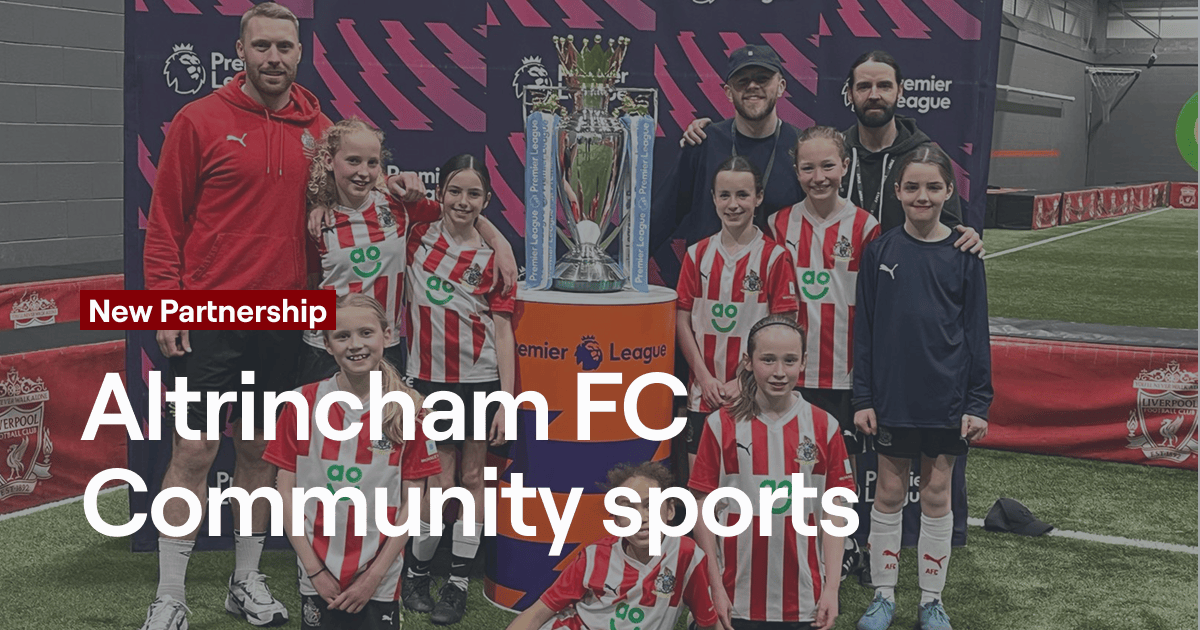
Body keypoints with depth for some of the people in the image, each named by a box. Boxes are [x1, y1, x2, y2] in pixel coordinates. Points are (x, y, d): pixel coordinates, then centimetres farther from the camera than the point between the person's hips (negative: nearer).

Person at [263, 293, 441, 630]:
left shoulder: (409, 409, -5)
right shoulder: (303, 403, -3)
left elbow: (412, 502, -3)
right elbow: (285, 491, -1)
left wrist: (375, 575, -7)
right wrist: (315, 570, -5)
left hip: (379, 584, 0)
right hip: (319, 581, 1)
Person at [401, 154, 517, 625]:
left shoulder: (492, 257, -1)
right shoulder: (417, 237, 1)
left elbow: (502, 329, -2)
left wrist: (507, 400, -7)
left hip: (480, 380, 0)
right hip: (428, 379, 0)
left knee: (471, 478, 6)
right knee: (440, 481, -1)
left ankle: (459, 582, 15)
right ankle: (416, 572, 18)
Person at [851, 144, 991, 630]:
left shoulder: (963, 254, -2)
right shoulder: (880, 251, -1)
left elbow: (976, 332, 1)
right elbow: (864, 328, 2)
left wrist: (978, 402, -3)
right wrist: (863, 398, -2)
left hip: (946, 398, 0)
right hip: (892, 396, 0)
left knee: (937, 493, 8)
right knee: (889, 490, 8)